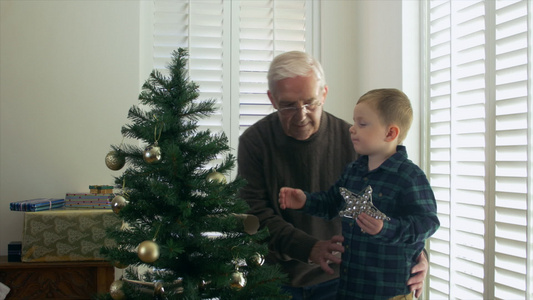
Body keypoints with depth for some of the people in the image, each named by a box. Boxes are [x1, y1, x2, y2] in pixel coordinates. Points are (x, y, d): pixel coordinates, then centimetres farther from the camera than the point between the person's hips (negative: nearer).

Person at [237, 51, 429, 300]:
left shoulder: (350, 140, -7)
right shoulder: (254, 141, -8)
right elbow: (255, 212, -14)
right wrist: (309, 248, -28)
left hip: (336, 278, 1)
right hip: (274, 277, -1)